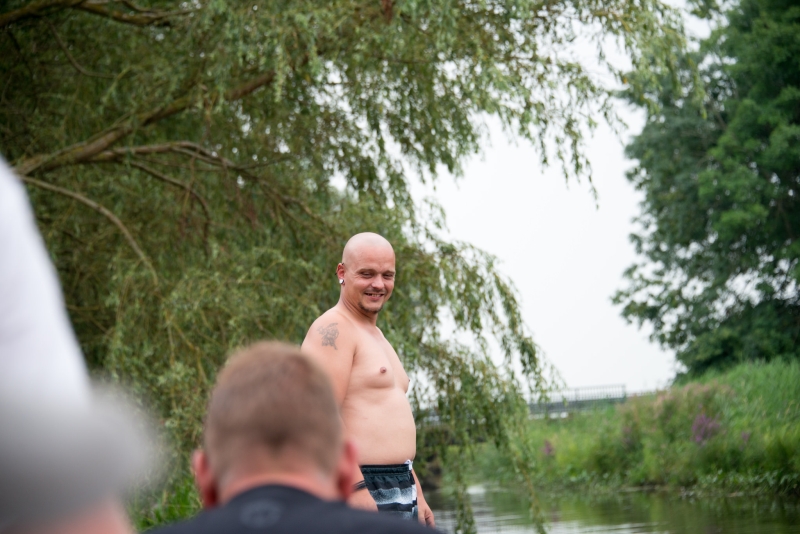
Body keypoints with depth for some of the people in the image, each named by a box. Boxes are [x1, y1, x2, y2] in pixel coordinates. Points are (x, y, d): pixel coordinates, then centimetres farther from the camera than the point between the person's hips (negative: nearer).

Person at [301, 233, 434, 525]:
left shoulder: (375, 336, 22)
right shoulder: (332, 330, -10)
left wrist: (416, 494, 23)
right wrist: (356, 490, -26)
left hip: (401, 490, 10)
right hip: (358, 489, -10)